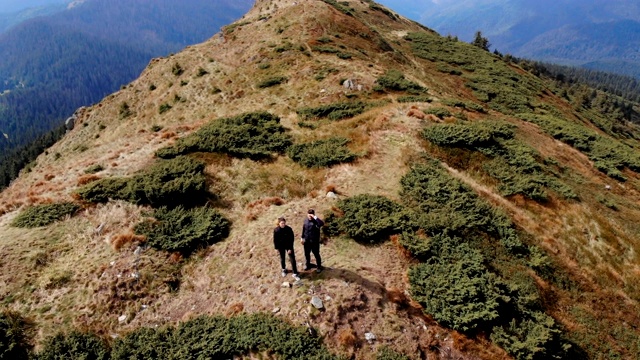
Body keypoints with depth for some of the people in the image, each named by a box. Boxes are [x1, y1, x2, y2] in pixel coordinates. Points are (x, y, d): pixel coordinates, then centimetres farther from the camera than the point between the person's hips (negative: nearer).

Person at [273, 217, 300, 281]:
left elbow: (292, 239, -14)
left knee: (292, 259, -2)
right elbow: (275, 240, -5)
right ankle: (284, 269, 46)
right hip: (281, 247, 1)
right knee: (282, 258, 20)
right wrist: (276, 248, -2)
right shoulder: (276, 230, -16)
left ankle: (295, 274, 7)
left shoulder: (289, 229, -19)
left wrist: (290, 248, -15)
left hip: (289, 246, -1)